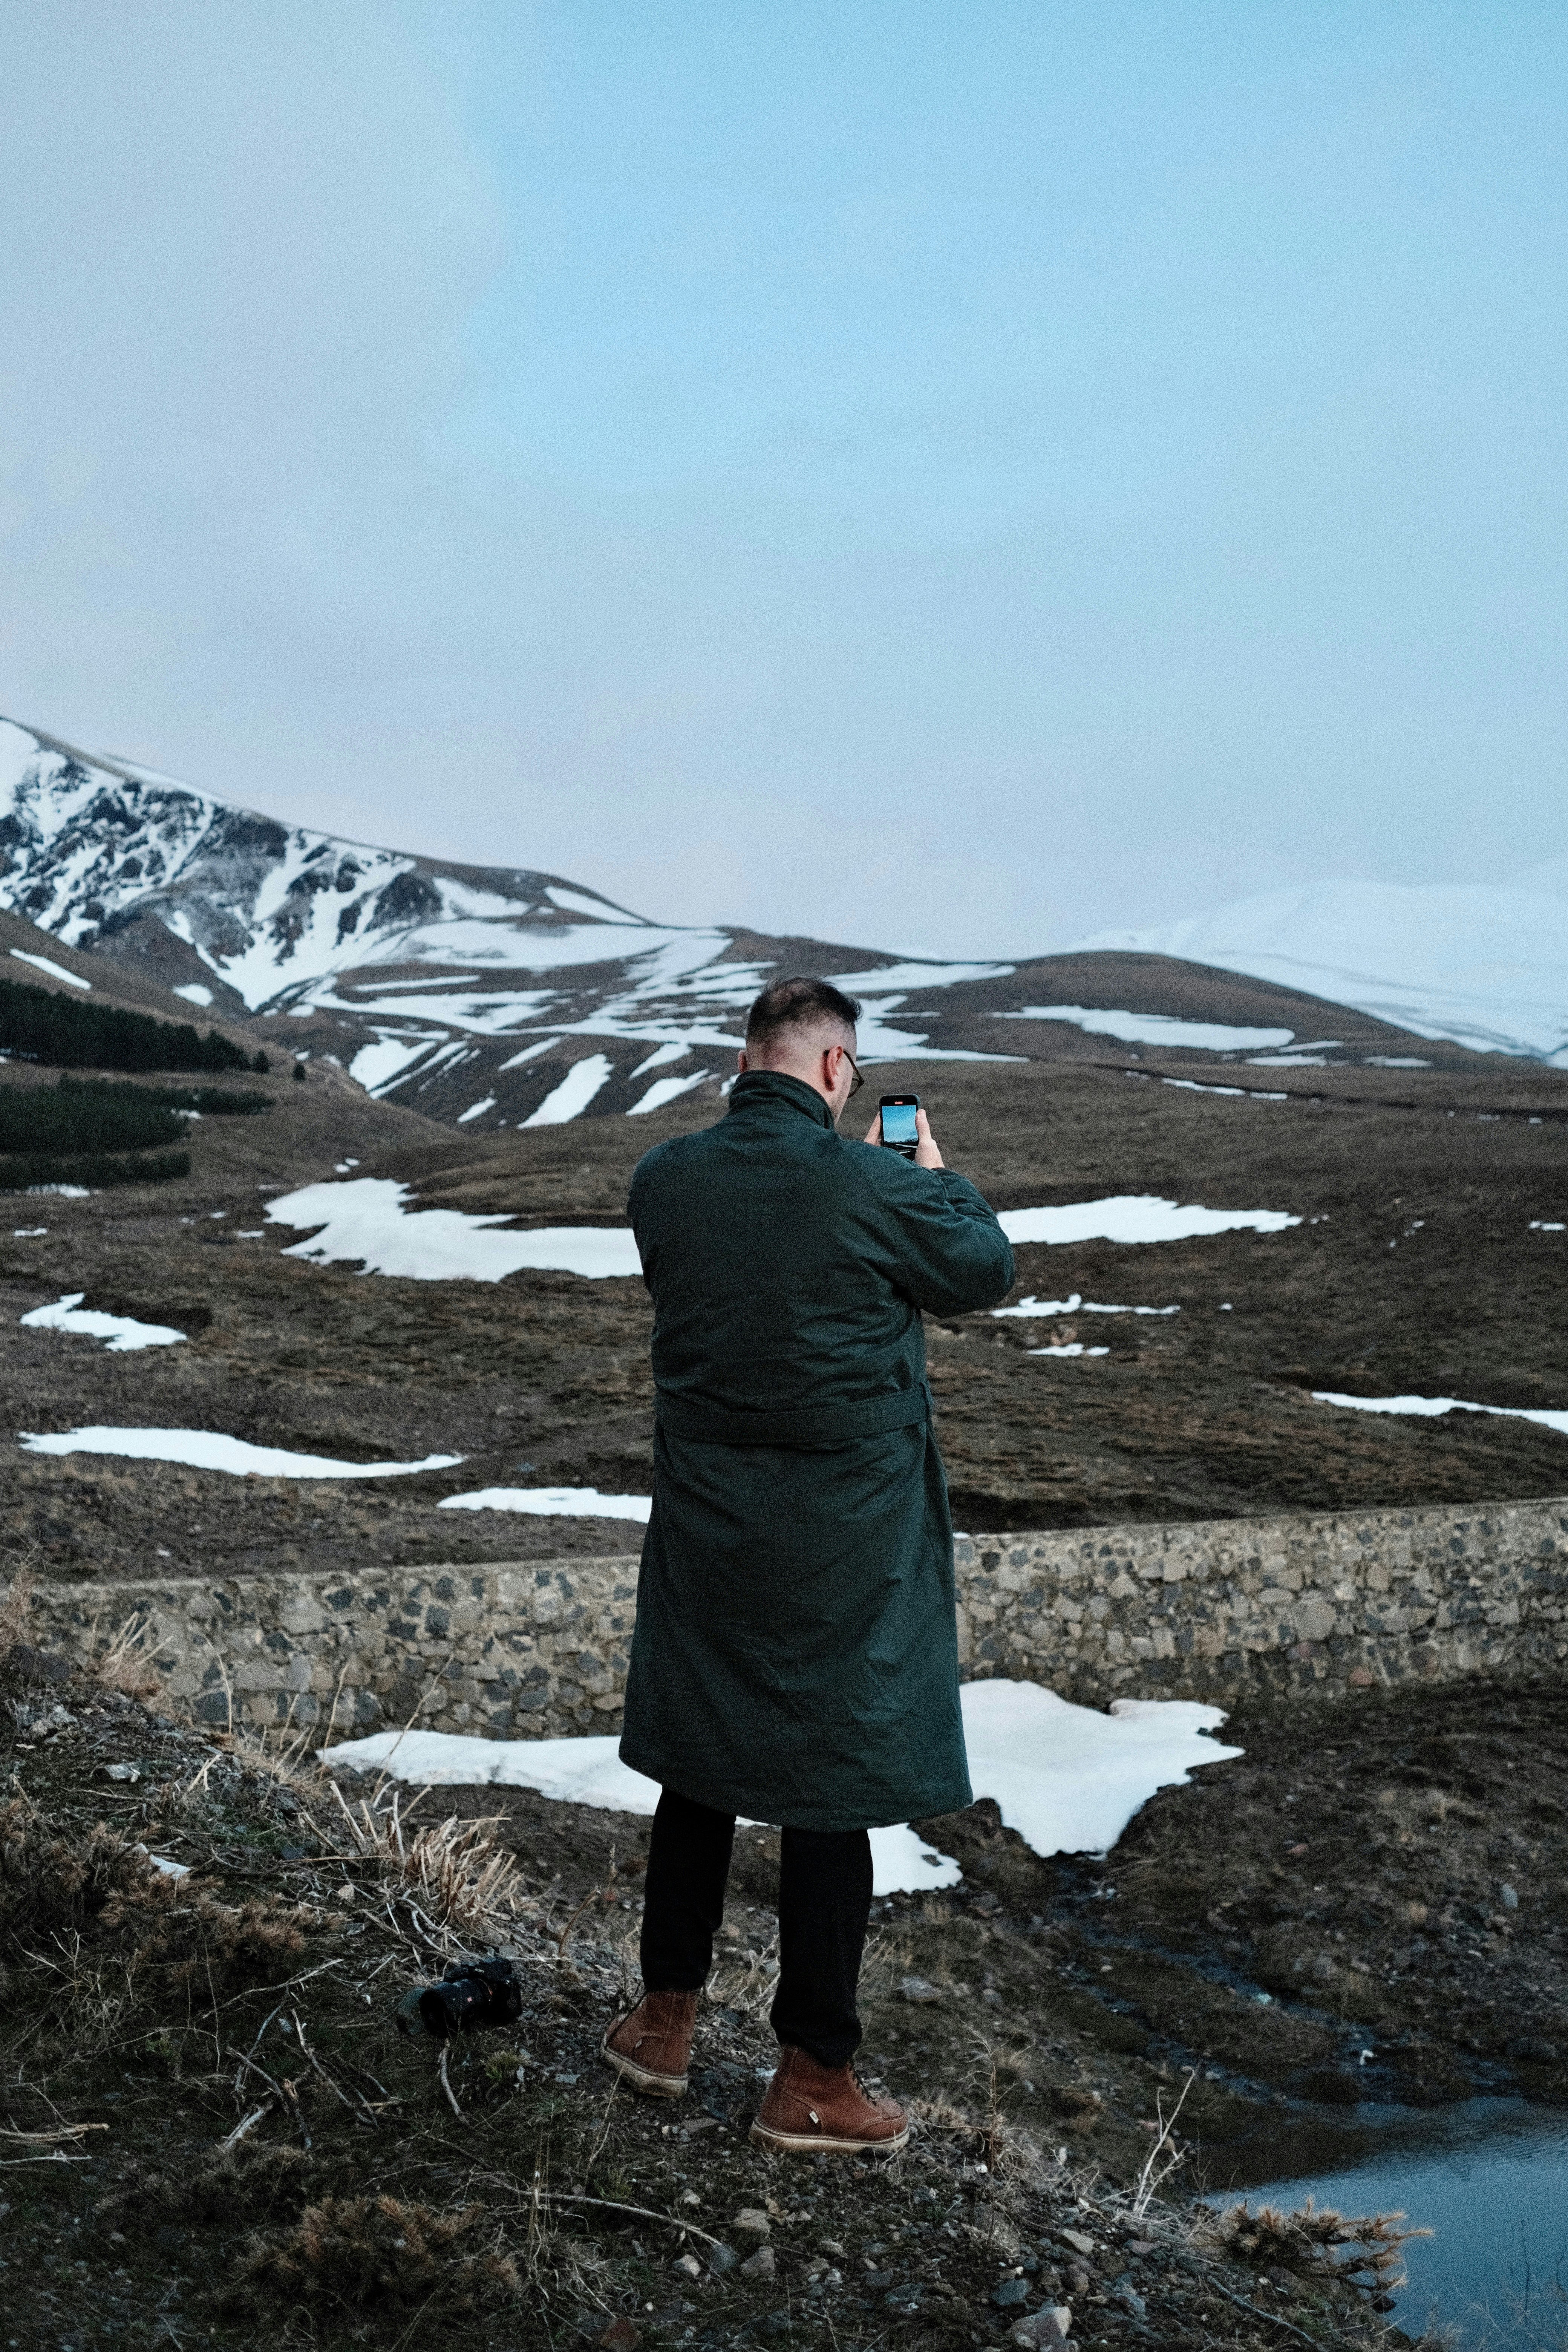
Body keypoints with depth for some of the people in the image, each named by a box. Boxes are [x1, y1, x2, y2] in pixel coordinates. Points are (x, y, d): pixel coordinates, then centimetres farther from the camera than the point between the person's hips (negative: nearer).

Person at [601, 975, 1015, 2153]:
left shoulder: (663, 1178, -4)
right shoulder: (872, 1185, -19)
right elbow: (987, 1269, -1)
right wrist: (934, 1171, 15)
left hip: (704, 1521, 5)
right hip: (846, 1540, -5)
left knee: (698, 1764, 20)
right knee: (832, 1791, 6)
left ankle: (667, 2020, 32)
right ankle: (813, 2079, 17)